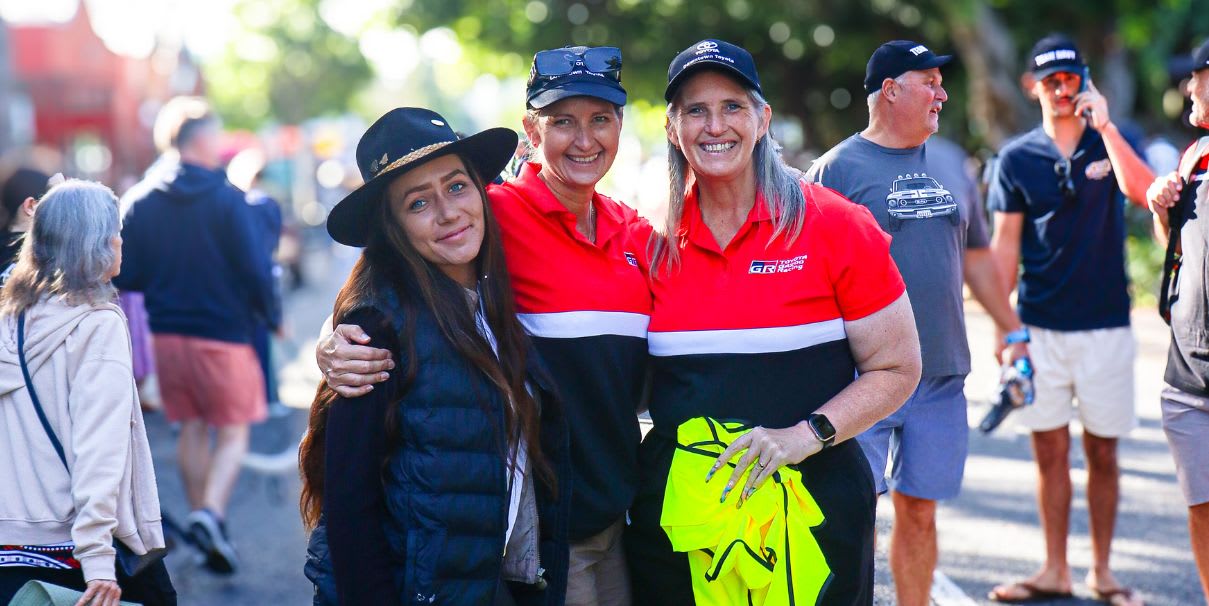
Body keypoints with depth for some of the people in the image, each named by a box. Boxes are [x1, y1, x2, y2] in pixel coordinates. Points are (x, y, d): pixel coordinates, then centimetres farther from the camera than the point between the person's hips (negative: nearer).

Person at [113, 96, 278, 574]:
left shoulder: (139, 201, 0)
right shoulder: (226, 197, -12)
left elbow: (125, 276, -1)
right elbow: (255, 269, -13)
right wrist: (270, 316, 2)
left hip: (167, 334, 4)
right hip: (224, 333, -4)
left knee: (192, 430, 17)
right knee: (232, 432, 4)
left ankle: (202, 523, 22)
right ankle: (211, 512, -16)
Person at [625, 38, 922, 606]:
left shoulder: (836, 227, -5)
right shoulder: (655, 245, 3)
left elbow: (897, 370, -4)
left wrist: (804, 436, -16)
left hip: (813, 516, -2)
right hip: (675, 515, 3)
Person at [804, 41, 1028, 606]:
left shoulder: (950, 164, 14)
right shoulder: (838, 169, -4)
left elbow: (976, 256, 23)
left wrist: (1012, 329, 23)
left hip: (941, 377, 5)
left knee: (919, 511, 10)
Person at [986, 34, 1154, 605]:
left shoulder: (1111, 142, 3)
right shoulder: (1017, 158, 4)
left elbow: (1144, 192, -18)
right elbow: (1005, 246, 6)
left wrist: (1104, 123, -20)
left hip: (1105, 326, -1)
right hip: (1041, 327, 1)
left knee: (1102, 451, 6)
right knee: (1050, 451, 6)